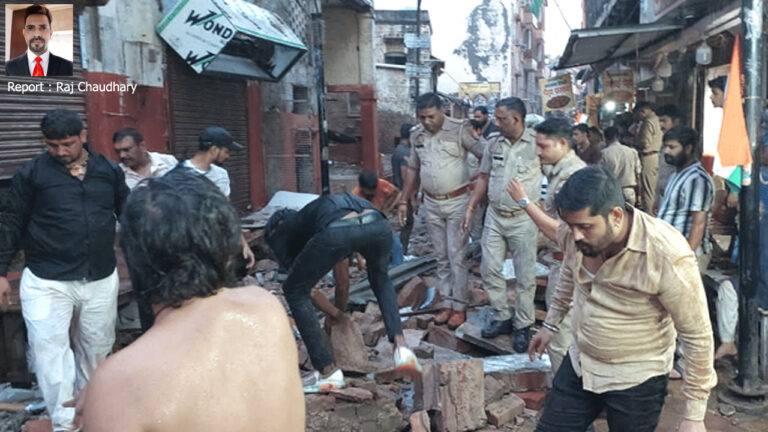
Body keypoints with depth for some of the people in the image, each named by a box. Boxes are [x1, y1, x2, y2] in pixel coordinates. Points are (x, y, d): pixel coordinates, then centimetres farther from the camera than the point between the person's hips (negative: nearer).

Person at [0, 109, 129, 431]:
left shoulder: (110, 171, 4)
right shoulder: (31, 173, -3)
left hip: (102, 280, 3)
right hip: (46, 282, -2)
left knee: (96, 349, 15)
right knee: (49, 350, -6)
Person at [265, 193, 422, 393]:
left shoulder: (278, 233, 30)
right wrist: (341, 304, 60)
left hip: (337, 232, -5)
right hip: (378, 225, 6)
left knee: (294, 291, 19)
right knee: (380, 277, 37)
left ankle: (329, 372, 18)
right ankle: (401, 347, 19)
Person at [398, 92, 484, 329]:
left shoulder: (459, 129, -12)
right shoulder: (416, 134, 5)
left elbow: (485, 153, -17)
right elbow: (413, 169, 14)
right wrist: (404, 200, 13)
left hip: (457, 202, -5)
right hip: (431, 204, 5)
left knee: (457, 256, 0)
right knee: (441, 257, 13)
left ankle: (459, 306, 12)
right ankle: (447, 302, 23)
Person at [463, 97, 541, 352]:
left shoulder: (536, 143, -12)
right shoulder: (494, 142, 3)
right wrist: (470, 208, 7)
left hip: (523, 219, -5)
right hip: (495, 216, 5)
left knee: (525, 276, 4)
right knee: (489, 269, 8)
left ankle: (523, 325, 20)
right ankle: (502, 318, 25)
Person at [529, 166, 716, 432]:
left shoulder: (668, 257, -28)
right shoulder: (572, 233, -13)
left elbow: (697, 336, -18)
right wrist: (551, 323, 20)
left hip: (636, 381, -5)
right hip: (579, 365, 5)